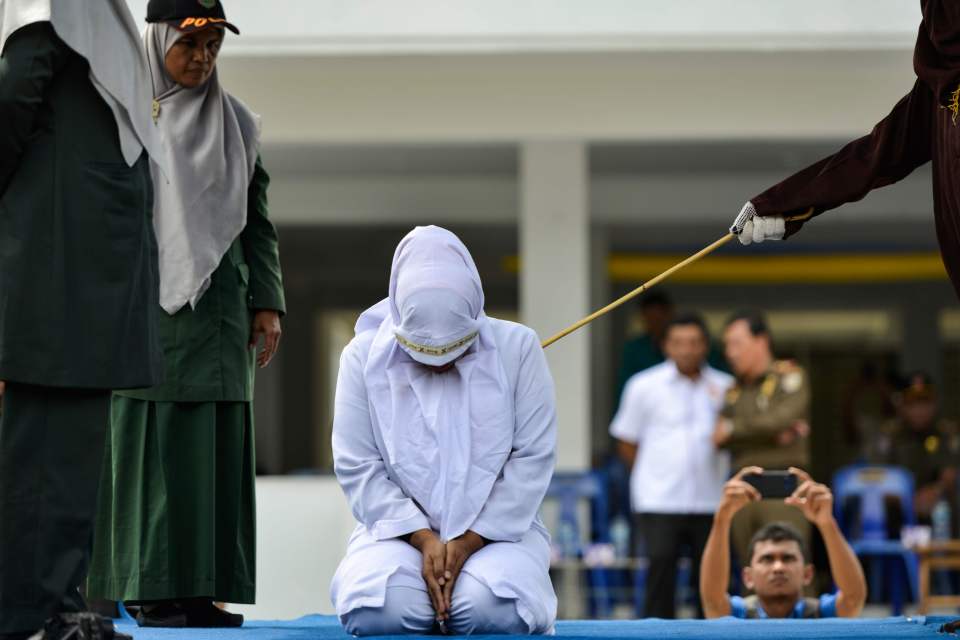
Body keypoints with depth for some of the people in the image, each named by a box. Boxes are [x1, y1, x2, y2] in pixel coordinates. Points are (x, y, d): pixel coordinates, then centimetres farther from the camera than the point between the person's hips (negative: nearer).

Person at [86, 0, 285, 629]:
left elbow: (258, 221, 15)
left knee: (213, 446, 1)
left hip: (217, 306, 5)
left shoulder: (235, 123, 13)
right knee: (150, 443, -5)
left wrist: (267, 304, 6)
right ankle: (152, 591, -4)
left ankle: (200, 590, 4)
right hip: (146, 306, -5)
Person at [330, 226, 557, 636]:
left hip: (496, 528, 0)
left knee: (493, 610, -33)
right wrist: (424, 540, -15)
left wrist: (469, 543, -13)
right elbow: (358, 467, -4)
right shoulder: (364, 356, 0)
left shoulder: (517, 349, -1)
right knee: (379, 610, -32)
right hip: (402, 529, 0)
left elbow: (533, 459, -5)